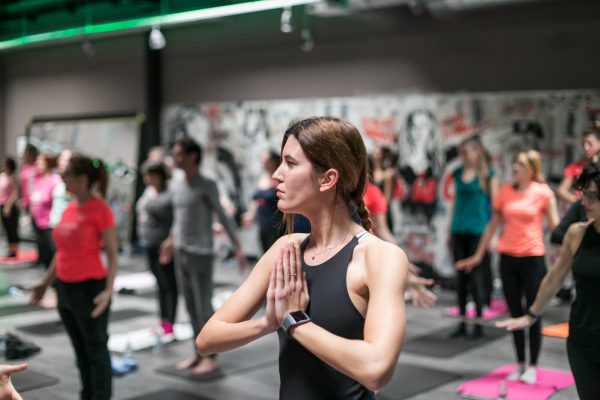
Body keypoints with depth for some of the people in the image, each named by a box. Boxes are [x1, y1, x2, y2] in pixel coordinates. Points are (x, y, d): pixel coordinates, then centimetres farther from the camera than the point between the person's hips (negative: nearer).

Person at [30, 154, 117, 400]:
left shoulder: (100, 209, -14)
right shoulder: (69, 208, 8)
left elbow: (112, 253, -14)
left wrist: (109, 290, -23)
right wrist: (46, 282, 17)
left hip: (90, 288, -8)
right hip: (65, 288, 8)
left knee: (96, 349, 4)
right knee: (80, 350, 18)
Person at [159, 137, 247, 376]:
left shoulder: (207, 186, -9)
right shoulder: (176, 187, 11)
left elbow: (223, 217, -10)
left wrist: (237, 247, -15)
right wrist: (172, 240, 28)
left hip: (201, 254, -7)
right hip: (181, 254, 7)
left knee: (204, 307, -4)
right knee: (191, 306, 11)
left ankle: (211, 357, 4)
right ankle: (198, 352, 19)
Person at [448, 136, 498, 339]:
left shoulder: (487, 174, -2)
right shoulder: (458, 173, 10)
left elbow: (495, 204, -3)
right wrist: (451, 230, 15)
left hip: (478, 231, -5)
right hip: (459, 230, 5)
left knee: (477, 276, -2)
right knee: (461, 276, 7)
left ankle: (479, 323, 8)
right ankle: (462, 322, 15)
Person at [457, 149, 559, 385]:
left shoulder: (543, 192, -4)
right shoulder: (506, 191, 5)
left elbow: (555, 226, -5)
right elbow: (493, 225, 12)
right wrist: (478, 256, 15)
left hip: (533, 259, -4)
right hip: (508, 258, 4)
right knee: (515, 313, 10)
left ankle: (532, 366, 16)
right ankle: (520, 365, 21)